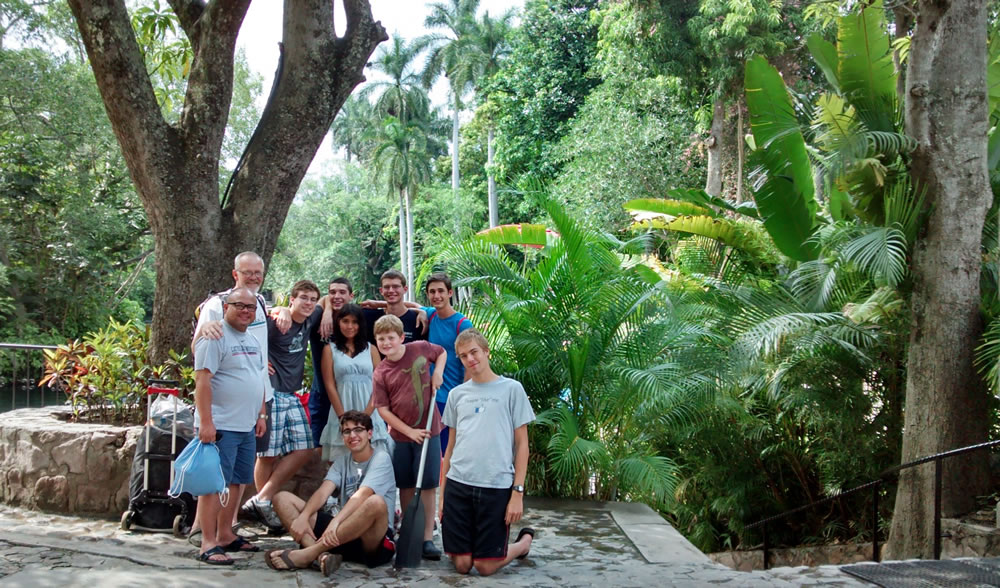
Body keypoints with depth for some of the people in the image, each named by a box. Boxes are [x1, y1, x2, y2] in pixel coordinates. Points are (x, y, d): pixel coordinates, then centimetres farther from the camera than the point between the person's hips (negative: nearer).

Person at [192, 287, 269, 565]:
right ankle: (208, 544, -4)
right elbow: (202, 381, -16)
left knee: (234, 482, 13)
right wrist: (206, 422, -21)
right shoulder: (215, 338, -10)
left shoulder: (253, 341, 17)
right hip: (221, 426, -8)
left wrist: (260, 415, 19)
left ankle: (225, 535, 22)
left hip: (247, 427, 8)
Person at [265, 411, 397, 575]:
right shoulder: (342, 462, 13)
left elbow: (362, 495, -22)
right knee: (282, 498, -1)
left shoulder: (381, 458, -5)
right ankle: (321, 555, -29)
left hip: (375, 541, -6)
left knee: (376, 502, -40)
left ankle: (307, 554, -32)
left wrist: (336, 521, -37)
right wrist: (303, 516, -24)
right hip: (345, 534, 6)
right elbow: (323, 492, -4)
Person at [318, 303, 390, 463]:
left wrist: (366, 415, -7)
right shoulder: (330, 349, 9)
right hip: (342, 415, -1)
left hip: (370, 415, 1)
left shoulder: (371, 349, 12)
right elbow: (330, 385, 1)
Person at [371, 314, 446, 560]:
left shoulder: (421, 348, -5)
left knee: (427, 485, -1)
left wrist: (437, 374, -2)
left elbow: (441, 353, 16)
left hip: (428, 430, -1)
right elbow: (383, 409, -6)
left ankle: (427, 538, 2)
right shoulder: (380, 374, -6)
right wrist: (409, 431, -11)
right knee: (406, 485, 10)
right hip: (401, 434, 1)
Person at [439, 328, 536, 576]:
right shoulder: (457, 394, 11)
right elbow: (451, 445, 15)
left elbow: (522, 443, 1)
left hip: (497, 487, -3)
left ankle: (525, 541, 27)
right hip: (457, 484, 3)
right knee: (461, 564, 2)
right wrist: (442, 494, 11)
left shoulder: (512, 389, 2)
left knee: (485, 566, -1)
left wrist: (518, 491, -7)